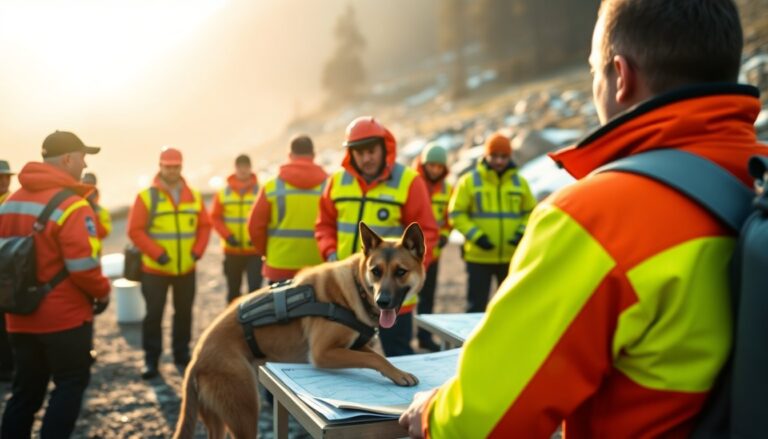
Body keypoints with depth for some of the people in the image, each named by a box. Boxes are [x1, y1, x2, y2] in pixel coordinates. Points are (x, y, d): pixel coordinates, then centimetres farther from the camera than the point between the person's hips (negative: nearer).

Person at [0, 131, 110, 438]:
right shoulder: (72, 206, -18)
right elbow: (84, 269, -21)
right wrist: (103, 292, -3)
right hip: (65, 318, -7)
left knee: (26, 389, 17)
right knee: (71, 384, 8)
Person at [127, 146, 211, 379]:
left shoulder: (194, 196, 5)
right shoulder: (146, 196, -7)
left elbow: (204, 226, 8)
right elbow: (135, 230, -11)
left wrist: (197, 251, -6)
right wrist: (157, 253, -19)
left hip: (187, 269, 4)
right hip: (155, 269, -3)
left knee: (184, 313, 13)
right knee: (153, 314, 2)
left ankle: (182, 354, 27)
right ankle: (151, 359, 14)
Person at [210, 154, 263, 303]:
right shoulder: (223, 192, 3)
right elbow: (215, 218, 4)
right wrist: (227, 235, -10)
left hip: (254, 251, -2)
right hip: (232, 251, 2)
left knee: (254, 288, -9)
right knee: (233, 290, 13)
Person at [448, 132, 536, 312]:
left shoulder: (520, 182, 7)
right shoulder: (469, 181, -3)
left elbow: (531, 212, 12)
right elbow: (457, 214, -4)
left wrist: (523, 232, -7)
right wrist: (475, 235, -16)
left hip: (512, 258, 3)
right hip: (478, 258, -3)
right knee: (476, 306, 3)